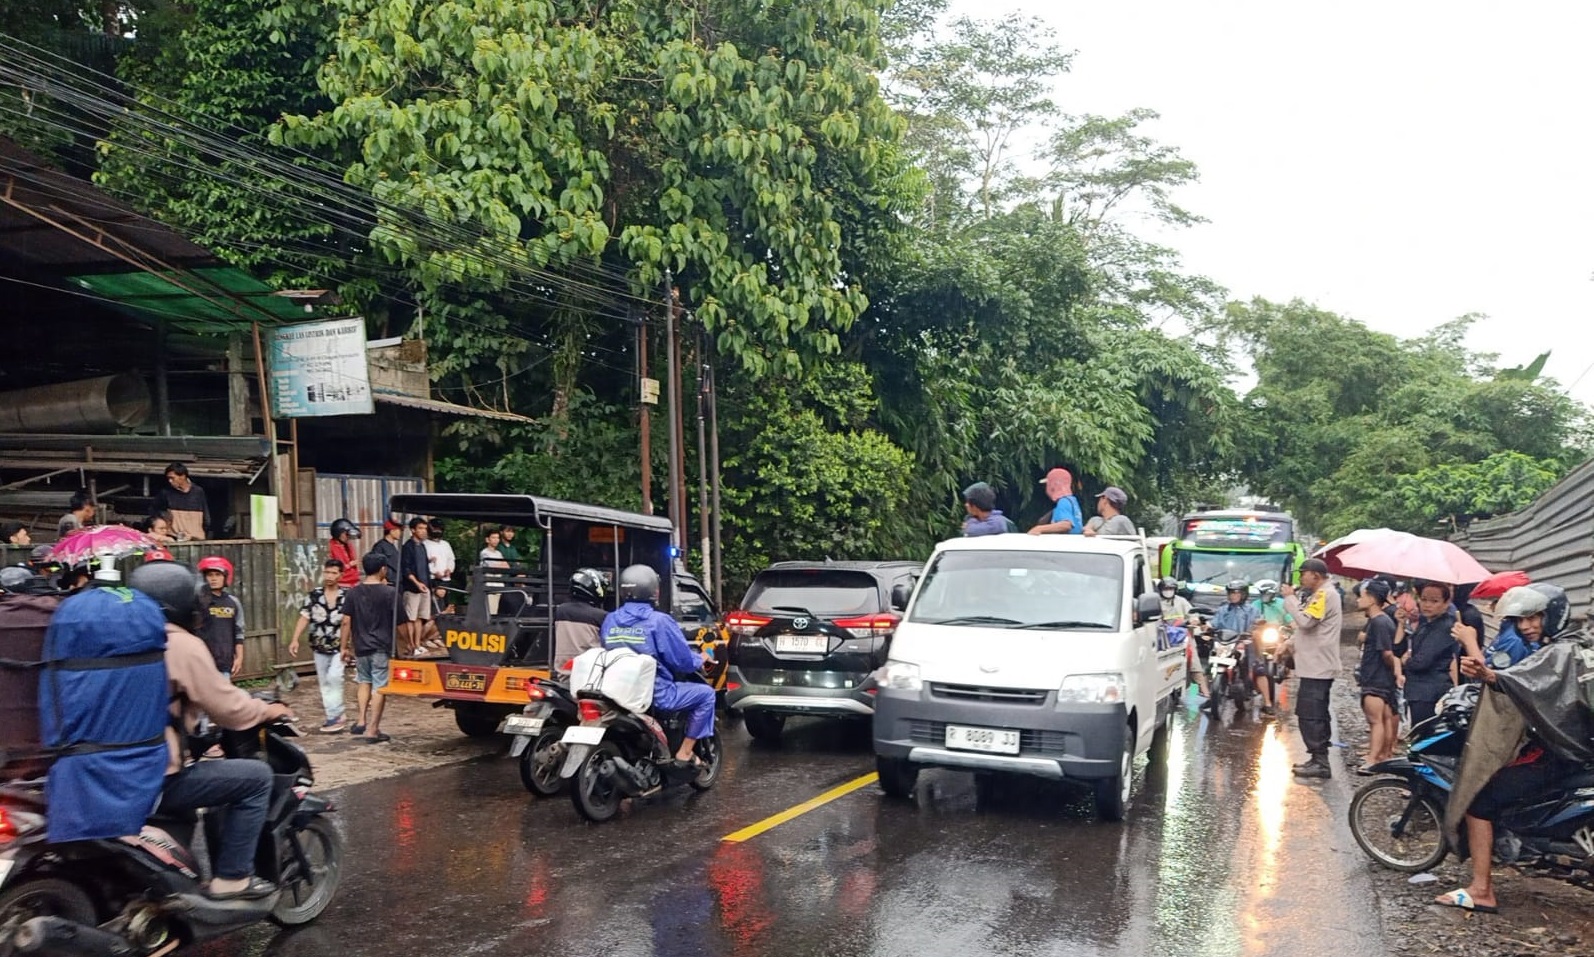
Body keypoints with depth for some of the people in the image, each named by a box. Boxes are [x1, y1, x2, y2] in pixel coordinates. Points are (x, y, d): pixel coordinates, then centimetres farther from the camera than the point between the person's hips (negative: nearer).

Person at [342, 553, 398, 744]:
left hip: (360, 648, 4)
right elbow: (399, 622, -5)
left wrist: (345, 647, 9)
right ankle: (372, 730, 0)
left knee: (364, 681, 23)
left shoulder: (353, 593, 1)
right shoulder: (389, 593, -9)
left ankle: (361, 720, 14)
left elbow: (346, 622, 0)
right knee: (379, 687, 1)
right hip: (382, 648, -4)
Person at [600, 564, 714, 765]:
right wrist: (701, 659, 10)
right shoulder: (659, 621, -15)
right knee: (706, 694, 8)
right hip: (655, 694, -7)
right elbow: (683, 661, -13)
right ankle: (684, 752, 6)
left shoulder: (610, 620, 3)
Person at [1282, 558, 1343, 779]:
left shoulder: (1325, 595, -14)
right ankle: (1319, 759, 21)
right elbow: (1307, 626, 24)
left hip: (1317, 667, -11)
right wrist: (1291, 642, 11)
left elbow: (1305, 621, -24)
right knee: (1317, 715, 15)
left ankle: (1320, 763, -8)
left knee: (1310, 715, -10)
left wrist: (1290, 598, -13)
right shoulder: (1320, 595, 19)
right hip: (1315, 665, 11)